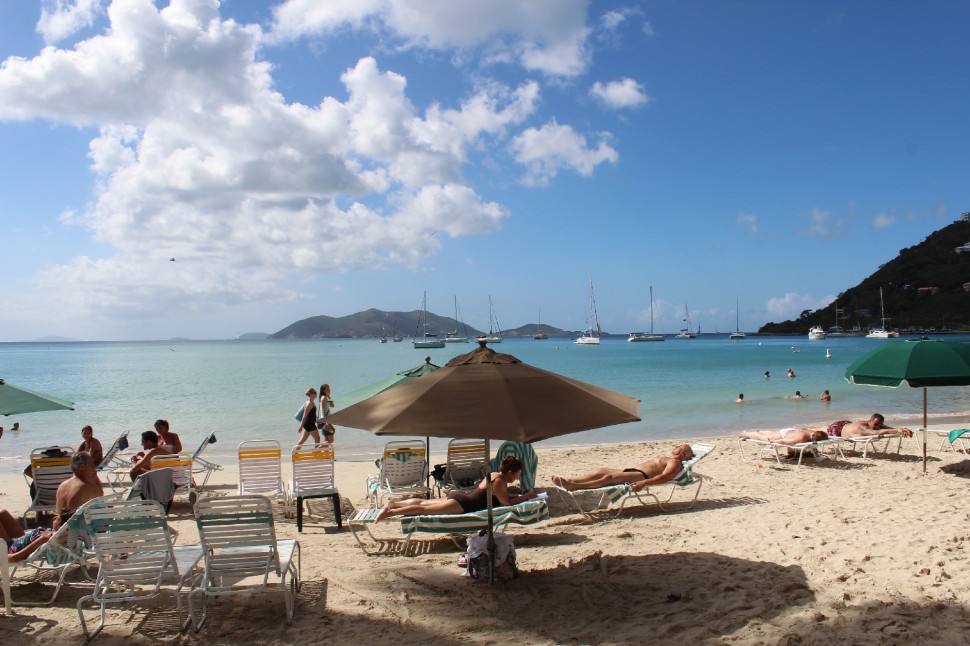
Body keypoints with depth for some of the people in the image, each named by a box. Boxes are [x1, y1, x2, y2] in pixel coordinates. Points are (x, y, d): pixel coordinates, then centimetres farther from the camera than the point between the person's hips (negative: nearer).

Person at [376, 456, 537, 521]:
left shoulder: (496, 476, 13)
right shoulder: (498, 481, -15)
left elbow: (505, 496, 24)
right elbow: (506, 502, -18)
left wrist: (520, 496, 13)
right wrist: (526, 496, -8)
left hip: (460, 496, 9)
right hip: (462, 504, -9)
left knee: (423, 502, 13)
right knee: (424, 509, -11)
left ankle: (393, 504, 16)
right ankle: (392, 512, -13)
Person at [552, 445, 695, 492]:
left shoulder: (675, 462, 4)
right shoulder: (664, 457, 35)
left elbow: (664, 477, -14)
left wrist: (644, 483, -29)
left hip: (641, 475, -9)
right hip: (632, 470, 9)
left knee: (610, 476, -29)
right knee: (602, 470, -10)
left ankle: (575, 486, -43)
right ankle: (569, 480, -23)